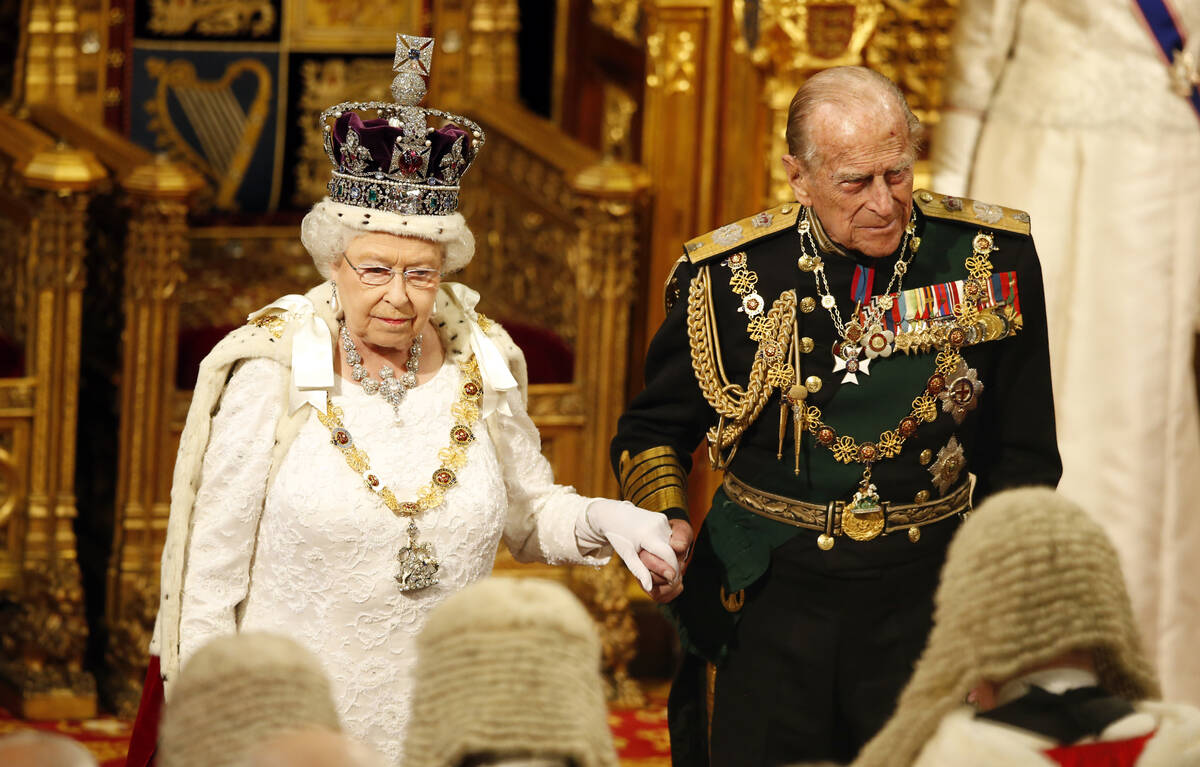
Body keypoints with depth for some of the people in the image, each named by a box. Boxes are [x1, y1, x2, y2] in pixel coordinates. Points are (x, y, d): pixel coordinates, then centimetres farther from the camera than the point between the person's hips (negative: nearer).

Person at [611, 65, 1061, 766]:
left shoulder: (990, 255, -3)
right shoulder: (729, 274, -6)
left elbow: (1023, 454, 7)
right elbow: (654, 430, 9)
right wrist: (667, 522, -10)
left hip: (931, 599, 1)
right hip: (768, 600, -1)